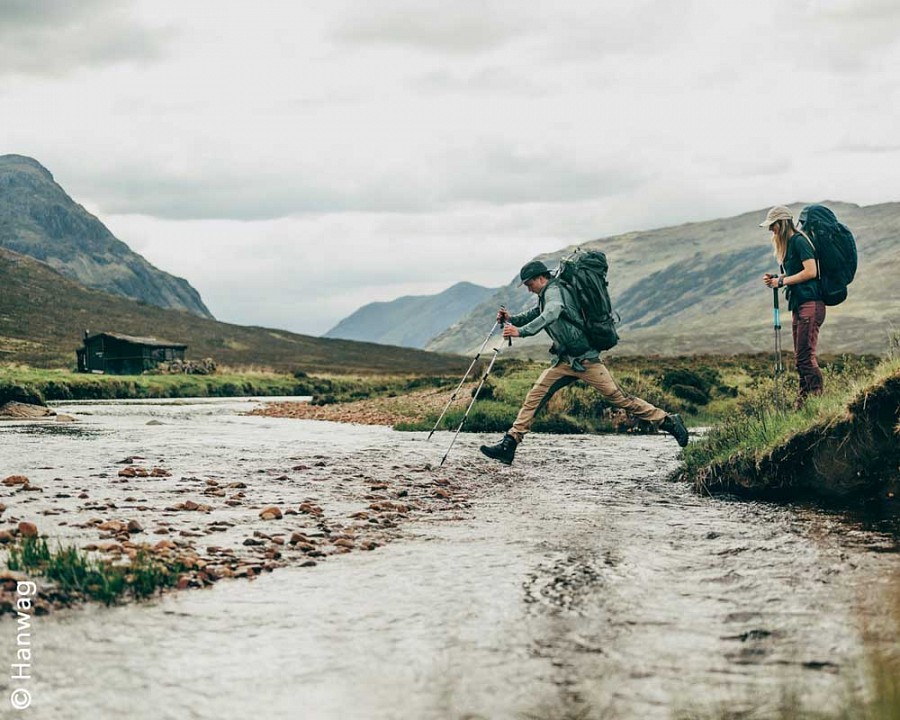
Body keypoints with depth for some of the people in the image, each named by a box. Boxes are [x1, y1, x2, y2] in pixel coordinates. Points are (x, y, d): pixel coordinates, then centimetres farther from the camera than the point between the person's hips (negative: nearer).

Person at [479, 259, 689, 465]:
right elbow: (534, 314, 30)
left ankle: (668, 421, 2)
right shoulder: (546, 296, 17)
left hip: (583, 359, -9)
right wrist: (512, 320, 10)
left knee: (617, 397, -8)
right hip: (566, 361, 9)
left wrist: (521, 331, -42)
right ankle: (509, 445, -3)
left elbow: (551, 314, -34)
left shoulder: (554, 291, -13)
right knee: (535, 396, -1)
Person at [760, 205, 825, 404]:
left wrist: (782, 281, -10)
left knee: (805, 356, -13)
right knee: (800, 358, 10)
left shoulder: (799, 241, -10)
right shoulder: (788, 244, 19)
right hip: (798, 305, 10)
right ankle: (803, 403, 13)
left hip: (810, 304, -10)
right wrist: (776, 278, 8)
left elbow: (810, 271, -17)